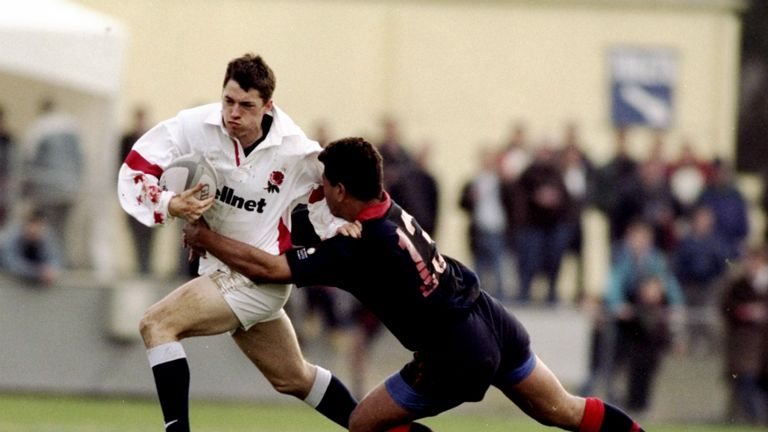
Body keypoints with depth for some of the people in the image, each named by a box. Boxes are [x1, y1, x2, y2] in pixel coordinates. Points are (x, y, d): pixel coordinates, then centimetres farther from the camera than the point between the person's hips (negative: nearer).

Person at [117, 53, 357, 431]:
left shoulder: (296, 152, -16)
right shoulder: (196, 126, -12)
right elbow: (135, 169, -11)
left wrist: (338, 227, -15)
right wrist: (169, 206, -27)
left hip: (258, 276, -5)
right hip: (219, 269, 5)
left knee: (157, 325, -22)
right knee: (292, 378, 20)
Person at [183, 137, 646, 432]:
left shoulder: (356, 249, -19)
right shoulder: (390, 207, 4)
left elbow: (268, 267, -18)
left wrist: (205, 237, -6)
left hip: (456, 356, -8)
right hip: (494, 320, 8)